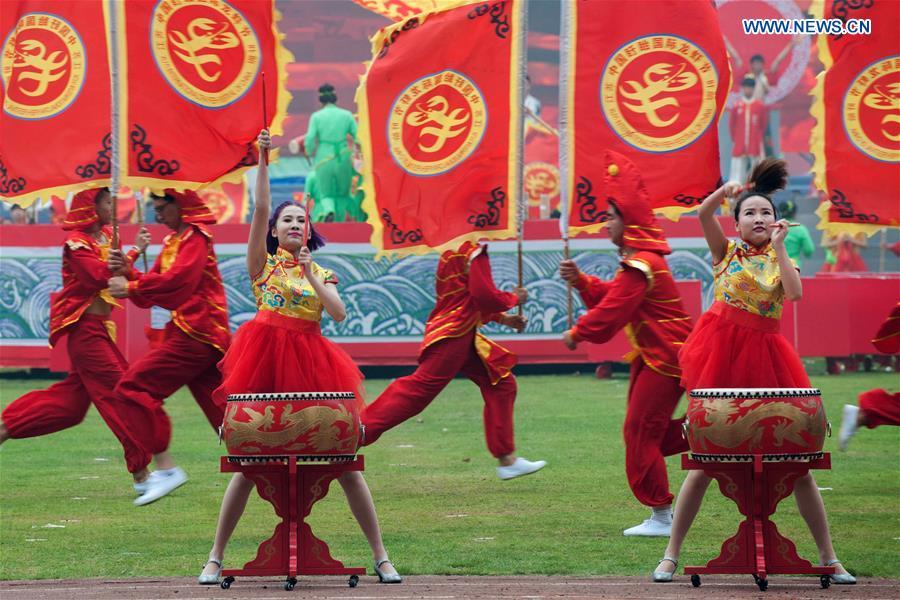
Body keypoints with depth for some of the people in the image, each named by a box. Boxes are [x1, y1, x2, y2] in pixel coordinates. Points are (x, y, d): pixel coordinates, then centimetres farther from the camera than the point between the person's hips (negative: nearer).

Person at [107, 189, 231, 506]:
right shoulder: (172, 242, 21)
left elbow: (176, 282, -22)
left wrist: (131, 288, -15)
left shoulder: (195, 238, -8)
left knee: (134, 387, -13)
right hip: (200, 335, 10)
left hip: (196, 334, -10)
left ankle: (165, 468, -16)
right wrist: (127, 272, -1)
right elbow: (154, 285, 17)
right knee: (219, 407, 11)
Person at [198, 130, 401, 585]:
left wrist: (310, 275, -7)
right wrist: (262, 160, -6)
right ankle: (215, 559, 6)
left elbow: (339, 313, -2)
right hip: (265, 361, -2)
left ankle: (381, 557, 4)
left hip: (311, 366, 2)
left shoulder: (322, 274, 15)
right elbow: (261, 208, -1)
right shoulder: (263, 263, 9)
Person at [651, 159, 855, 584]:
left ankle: (828, 557, 8)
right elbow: (703, 214, -10)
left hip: (764, 358, 1)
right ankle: (671, 554, 9)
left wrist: (779, 247, -9)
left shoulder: (781, 259, 10)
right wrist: (725, 192, -27)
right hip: (722, 354, -1)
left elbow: (794, 293, -11)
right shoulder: (726, 251, 8)